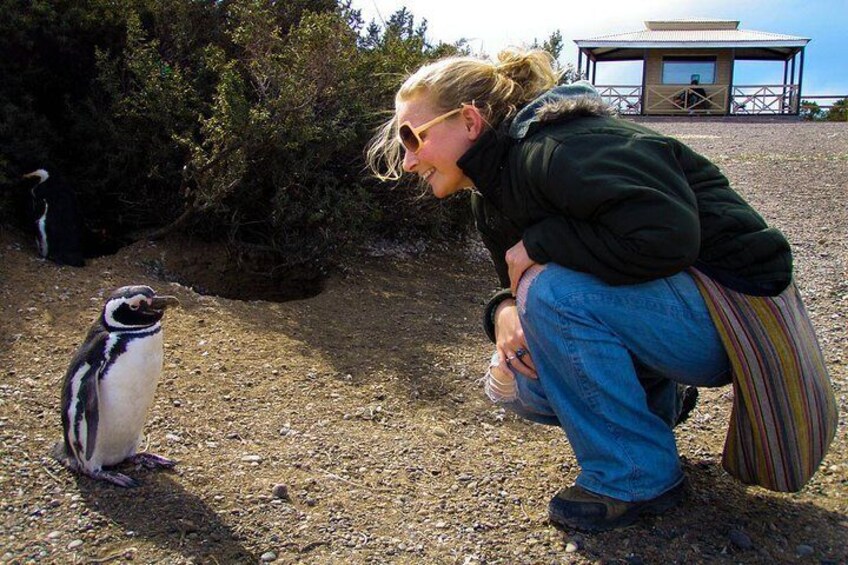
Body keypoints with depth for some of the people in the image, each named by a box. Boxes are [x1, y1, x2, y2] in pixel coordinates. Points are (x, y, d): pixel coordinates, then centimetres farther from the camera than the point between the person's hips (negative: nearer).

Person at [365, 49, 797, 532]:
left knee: (553, 291, -30)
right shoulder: (493, 195, 5)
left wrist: (540, 242, -25)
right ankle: (660, 402, 20)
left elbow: (665, 236, -36)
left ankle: (639, 476, -11)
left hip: (736, 309, -9)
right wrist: (504, 313, -14)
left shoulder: (558, 149, -25)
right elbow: (518, 288, 10)